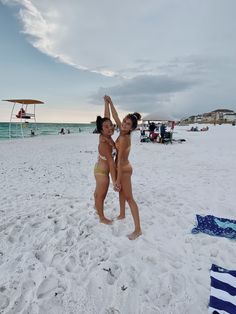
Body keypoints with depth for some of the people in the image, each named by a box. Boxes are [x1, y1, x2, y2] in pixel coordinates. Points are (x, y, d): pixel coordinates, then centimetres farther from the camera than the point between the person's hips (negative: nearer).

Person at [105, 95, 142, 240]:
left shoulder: (123, 138, -25)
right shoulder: (124, 132, -3)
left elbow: (120, 160, -25)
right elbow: (115, 116, 12)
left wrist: (118, 180, -22)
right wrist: (110, 102, 19)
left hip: (124, 169, -9)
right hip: (123, 168, 9)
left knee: (129, 198, -4)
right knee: (121, 192, 24)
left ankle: (138, 229, 4)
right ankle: (122, 214, 45)